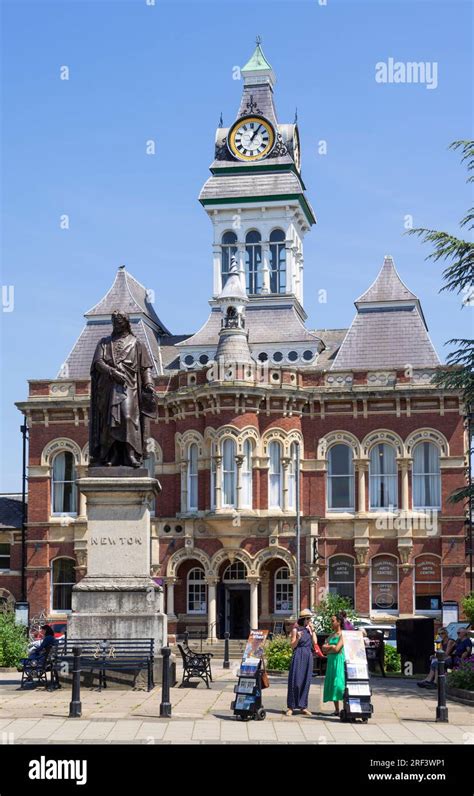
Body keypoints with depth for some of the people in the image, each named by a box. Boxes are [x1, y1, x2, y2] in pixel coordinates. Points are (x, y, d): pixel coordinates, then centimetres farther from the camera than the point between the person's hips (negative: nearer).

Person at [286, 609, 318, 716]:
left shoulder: (309, 629, 13)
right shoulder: (296, 629, -2)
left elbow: (315, 642, 4)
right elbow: (292, 646, -3)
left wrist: (312, 630, 2)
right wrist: (298, 638, -20)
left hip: (308, 656, 5)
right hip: (298, 656, -5)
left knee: (306, 681, 6)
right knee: (295, 681, -6)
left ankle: (303, 706, 13)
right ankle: (291, 707, -1)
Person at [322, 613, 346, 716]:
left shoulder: (342, 634, -6)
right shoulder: (331, 634, 16)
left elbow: (337, 649, -15)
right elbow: (324, 648, 9)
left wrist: (328, 648, 1)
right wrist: (332, 646, -8)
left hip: (339, 660, -8)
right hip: (331, 661, 8)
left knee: (339, 683, -15)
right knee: (331, 684, 5)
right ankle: (336, 710, 9)